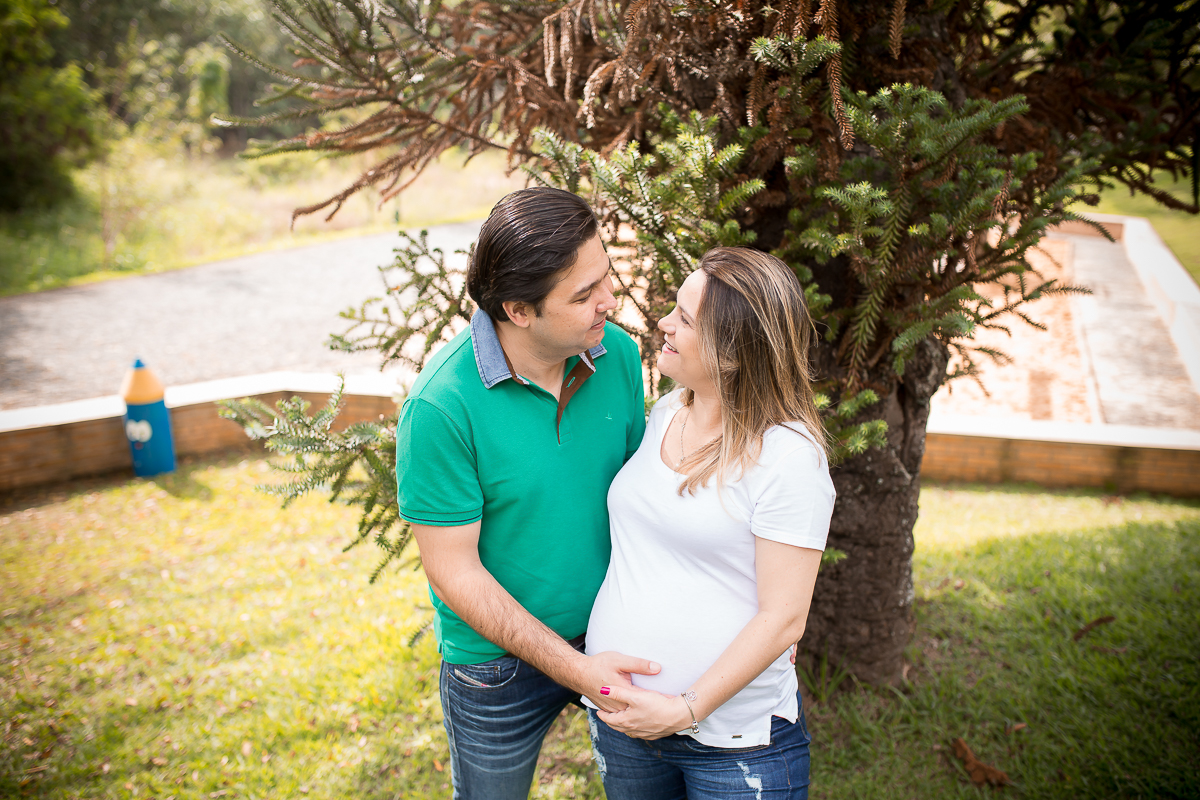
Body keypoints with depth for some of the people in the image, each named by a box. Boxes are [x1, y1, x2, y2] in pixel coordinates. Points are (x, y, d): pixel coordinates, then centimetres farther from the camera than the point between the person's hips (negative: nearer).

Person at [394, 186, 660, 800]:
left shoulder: (618, 353, -12)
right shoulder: (441, 406, -27)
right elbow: (453, 571, -21)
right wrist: (573, 667, -23)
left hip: (617, 636, 4)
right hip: (502, 662, -3)